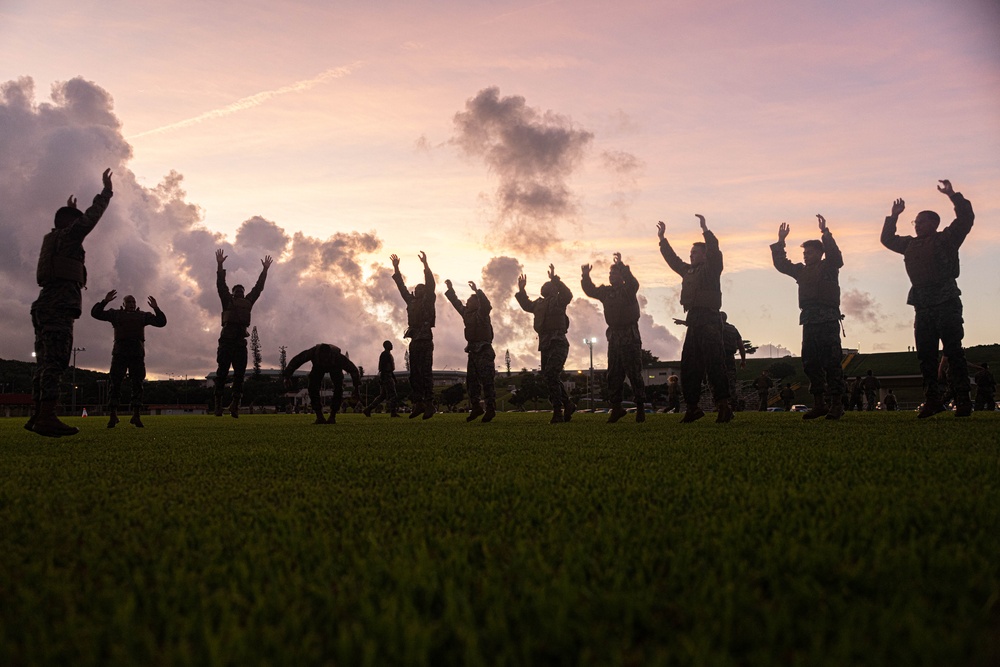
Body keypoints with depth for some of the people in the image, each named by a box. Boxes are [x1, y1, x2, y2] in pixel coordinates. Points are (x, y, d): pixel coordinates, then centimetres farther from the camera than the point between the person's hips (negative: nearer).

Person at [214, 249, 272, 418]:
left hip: (241, 341, 4)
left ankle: (235, 403, -1)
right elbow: (221, 285, 5)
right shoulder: (227, 301, 13)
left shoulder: (247, 302, 21)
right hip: (227, 339, -4)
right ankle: (218, 402, -4)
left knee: (239, 374, -1)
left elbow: (258, 287, 22)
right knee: (222, 372, -4)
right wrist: (220, 266, -2)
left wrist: (265, 270, 21)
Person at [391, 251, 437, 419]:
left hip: (425, 341, -7)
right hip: (414, 341, 7)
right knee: (414, 374, 5)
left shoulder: (428, 301, 2)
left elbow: (430, 284, -10)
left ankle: (429, 404, -8)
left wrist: (425, 265, -16)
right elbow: (402, 287, 23)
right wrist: (396, 269, 20)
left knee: (426, 373, -8)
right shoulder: (412, 302, 18)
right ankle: (418, 404, 8)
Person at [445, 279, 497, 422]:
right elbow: (457, 303, 22)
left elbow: (486, 304, -26)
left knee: (487, 380, -7)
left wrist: (477, 291, -33)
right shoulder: (467, 313, 15)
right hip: (473, 350, 8)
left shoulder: (482, 313, -6)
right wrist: (450, 289, 18)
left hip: (484, 351, -8)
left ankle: (490, 409, -4)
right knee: (471, 380, 8)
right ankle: (476, 407, 15)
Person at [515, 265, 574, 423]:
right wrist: (521, 290, 26)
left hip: (558, 343, -9)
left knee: (550, 374, -21)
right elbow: (526, 305, 37)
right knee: (548, 377, 11)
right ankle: (568, 405, 27)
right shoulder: (539, 303, 20)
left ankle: (557, 412, -18)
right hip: (545, 345, 9)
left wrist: (554, 279, -28)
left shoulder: (558, 300, -2)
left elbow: (568, 294, -23)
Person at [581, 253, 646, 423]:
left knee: (634, 372, -6)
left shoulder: (628, 289, -3)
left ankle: (640, 407, -1)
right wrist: (586, 276, -5)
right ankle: (616, 406, 12)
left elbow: (633, 282, -23)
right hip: (614, 335, 6)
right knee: (614, 374, 7)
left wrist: (621, 265, -34)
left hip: (630, 335, -6)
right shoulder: (606, 291, 14)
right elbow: (590, 291, 11)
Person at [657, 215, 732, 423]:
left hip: (709, 319, -8)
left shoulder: (711, 268, 1)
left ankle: (723, 406, -11)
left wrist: (705, 230, -24)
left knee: (714, 364, -12)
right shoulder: (689, 270, 20)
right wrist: (662, 238, 27)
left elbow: (714, 251, -17)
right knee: (688, 366, 7)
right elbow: (672, 259, 30)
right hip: (694, 321, 8)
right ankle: (692, 407, 13)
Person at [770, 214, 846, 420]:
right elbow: (781, 264, 22)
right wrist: (780, 242, 13)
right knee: (810, 363, 4)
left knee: (831, 362, -9)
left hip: (828, 320, -7)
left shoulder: (829, 267, 4)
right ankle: (819, 404, 9)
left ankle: (836, 404, -8)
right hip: (809, 320, 7)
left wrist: (825, 233, -22)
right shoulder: (802, 270, 21)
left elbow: (835, 255, -15)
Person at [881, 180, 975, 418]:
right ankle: (932, 400, 6)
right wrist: (893, 217, 25)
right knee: (925, 355, 3)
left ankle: (963, 401, -7)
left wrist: (953, 196, -9)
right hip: (923, 306, 6)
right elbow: (888, 239, 32)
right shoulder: (911, 244, 21)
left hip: (946, 302, -6)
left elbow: (966, 218, -5)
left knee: (953, 351, -8)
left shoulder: (946, 238, 5)